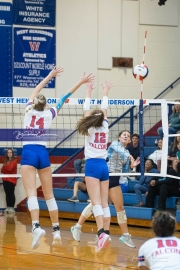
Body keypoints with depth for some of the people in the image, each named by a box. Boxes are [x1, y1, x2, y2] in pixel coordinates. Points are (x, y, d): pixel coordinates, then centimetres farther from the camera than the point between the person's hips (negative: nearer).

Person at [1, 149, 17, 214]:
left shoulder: (14, 161, -4)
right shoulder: (6, 161, 17)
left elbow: (10, 168, -15)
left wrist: (5, 167, 3)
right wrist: (7, 169, -9)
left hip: (11, 180, -6)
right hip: (5, 180, 6)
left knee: (11, 193, -7)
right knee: (7, 194, 4)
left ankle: (12, 208, -7)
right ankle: (8, 207, 6)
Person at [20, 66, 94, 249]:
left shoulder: (29, 110, 7)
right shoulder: (49, 114, 8)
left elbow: (35, 91, 22)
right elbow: (64, 98, 16)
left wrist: (50, 76, 31)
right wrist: (80, 83, 19)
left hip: (29, 152, -3)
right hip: (43, 153, 3)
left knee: (31, 193, -16)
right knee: (49, 195, 10)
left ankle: (36, 227, -35)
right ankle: (56, 231, 12)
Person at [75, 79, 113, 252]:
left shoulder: (90, 129, 1)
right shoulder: (105, 126, 9)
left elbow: (86, 109, 10)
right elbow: (104, 109, 22)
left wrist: (89, 91, 19)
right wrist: (105, 92, 33)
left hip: (92, 165, -5)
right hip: (104, 165, 5)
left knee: (96, 202, -15)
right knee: (104, 203, 6)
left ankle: (101, 233, -30)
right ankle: (105, 234, 3)